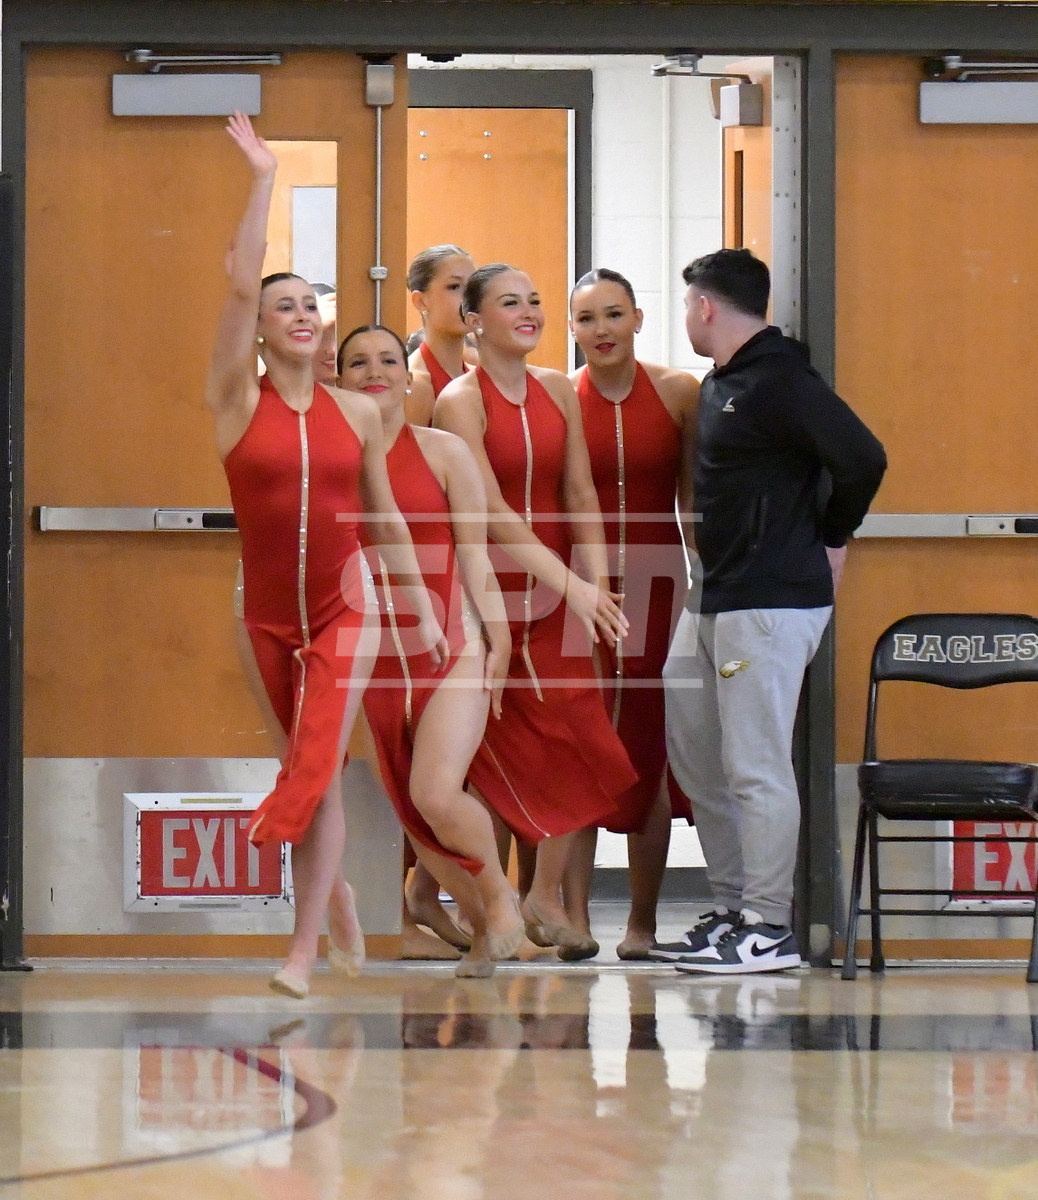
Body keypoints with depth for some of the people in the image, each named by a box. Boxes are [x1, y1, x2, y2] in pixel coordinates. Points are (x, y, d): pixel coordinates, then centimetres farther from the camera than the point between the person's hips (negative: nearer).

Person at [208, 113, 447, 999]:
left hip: (344, 614, 0)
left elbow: (384, 516, 11)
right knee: (309, 771, 11)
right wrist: (263, 180, -16)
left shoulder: (358, 411, 3)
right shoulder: (238, 402, -4)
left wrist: (424, 609, 11)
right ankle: (340, 907, 32)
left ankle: (305, 952, -13)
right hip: (265, 619, 0)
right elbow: (240, 285, -14)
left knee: (318, 771, -12)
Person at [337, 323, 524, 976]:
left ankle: (499, 891, 6)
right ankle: (484, 925, 26)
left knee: (436, 795, -21)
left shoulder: (443, 451, 1)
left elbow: (474, 555, 1)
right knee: (413, 815, 6)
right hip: (372, 664, 4)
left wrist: (498, 640, -5)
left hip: (450, 653, -3)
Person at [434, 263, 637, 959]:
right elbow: (493, 512, -18)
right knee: (501, 752, 1)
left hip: (554, 594, 5)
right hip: (484, 591, -5)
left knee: (582, 740, -3)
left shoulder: (557, 391, 7)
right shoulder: (460, 400, -10)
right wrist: (572, 584, -23)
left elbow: (580, 495, 6)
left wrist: (597, 582, -8)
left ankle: (547, 896, 12)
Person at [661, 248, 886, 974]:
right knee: (693, 752, 14)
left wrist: (831, 540, -8)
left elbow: (863, 460, -21)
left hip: (772, 602, -10)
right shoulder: (721, 384, 16)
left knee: (756, 766, -7)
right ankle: (733, 910, 23)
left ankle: (769, 931, -1)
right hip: (715, 600, 10)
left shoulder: (779, 382, -15)